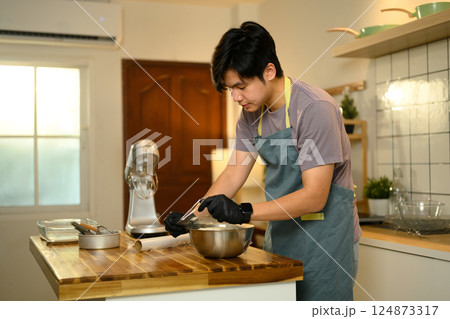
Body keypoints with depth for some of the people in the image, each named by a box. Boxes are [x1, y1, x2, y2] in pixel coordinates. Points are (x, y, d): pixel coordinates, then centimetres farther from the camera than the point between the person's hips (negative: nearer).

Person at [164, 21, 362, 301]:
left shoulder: (316, 108, -22)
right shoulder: (252, 112, 2)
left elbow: (314, 197, -25)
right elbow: (235, 173, 4)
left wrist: (244, 212, -31)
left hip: (324, 234, -7)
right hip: (281, 232, 7)